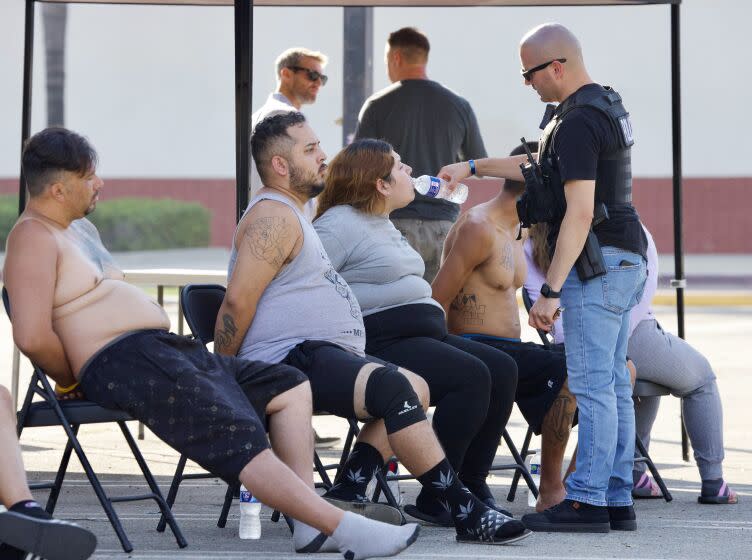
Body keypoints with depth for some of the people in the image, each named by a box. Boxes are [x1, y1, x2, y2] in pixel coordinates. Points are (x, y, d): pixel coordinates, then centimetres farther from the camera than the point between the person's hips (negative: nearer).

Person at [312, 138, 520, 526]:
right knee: (472, 376, -27)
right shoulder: (338, 224, -7)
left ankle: (471, 487, -5)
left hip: (420, 334, 10)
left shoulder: (382, 224, 26)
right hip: (379, 344, -10)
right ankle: (436, 500, -21)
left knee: (501, 369, -8)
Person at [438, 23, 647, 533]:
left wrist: (550, 290, -22)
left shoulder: (577, 123, -17)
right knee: (614, 386, 10)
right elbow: (539, 167, 29)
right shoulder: (606, 106, 16)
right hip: (626, 261, 10)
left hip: (596, 263, -10)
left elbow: (580, 212, -22)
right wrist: (473, 167, 33)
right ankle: (617, 501, 12)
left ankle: (586, 501, -8)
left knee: (592, 386, -9)